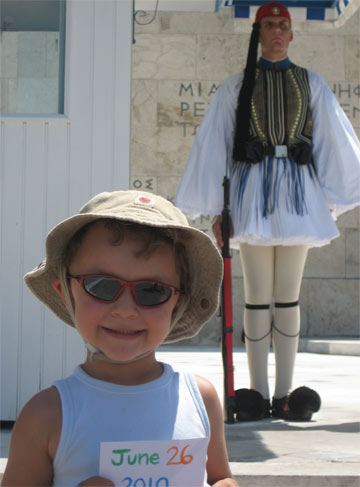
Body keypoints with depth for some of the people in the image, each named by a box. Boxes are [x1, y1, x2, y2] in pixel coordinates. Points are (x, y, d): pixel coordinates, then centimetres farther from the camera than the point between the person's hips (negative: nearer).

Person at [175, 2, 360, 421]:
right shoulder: (235, 88, 8)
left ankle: (285, 394, 8)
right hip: (252, 191, -1)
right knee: (257, 296, 0)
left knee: (288, 296, 4)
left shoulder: (311, 85, 11)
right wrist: (216, 210, 4)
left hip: (297, 194, 1)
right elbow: (213, 147, 8)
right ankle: (258, 394, 4)